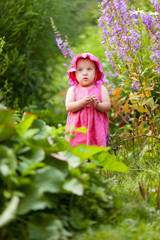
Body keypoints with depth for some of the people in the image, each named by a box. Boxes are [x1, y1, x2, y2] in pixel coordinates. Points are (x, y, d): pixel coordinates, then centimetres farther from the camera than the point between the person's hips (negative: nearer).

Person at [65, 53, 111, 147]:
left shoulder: (101, 89, 6)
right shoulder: (73, 90, 5)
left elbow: (108, 106, 0)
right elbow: (68, 107, -6)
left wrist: (97, 105, -20)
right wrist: (82, 102, -20)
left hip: (96, 128, 0)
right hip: (77, 128, 0)